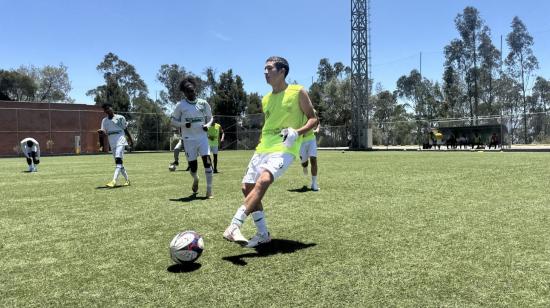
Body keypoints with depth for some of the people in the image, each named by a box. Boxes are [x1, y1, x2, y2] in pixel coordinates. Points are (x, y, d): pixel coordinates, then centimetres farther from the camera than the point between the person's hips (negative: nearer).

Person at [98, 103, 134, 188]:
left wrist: (131, 140, 12)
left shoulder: (120, 118, 0)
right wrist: (101, 133, -17)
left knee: (118, 159, -20)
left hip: (120, 140, -5)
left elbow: (126, 130, 8)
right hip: (112, 142, 6)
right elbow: (104, 133, 6)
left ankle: (114, 181, -31)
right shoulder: (104, 120, 11)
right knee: (118, 162, 8)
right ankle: (127, 180, 20)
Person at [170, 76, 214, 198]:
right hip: (188, 139, -1)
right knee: (193, 166, 3)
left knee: (207, 161, -12)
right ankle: (195, 179, 40)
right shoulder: (180, 105, -2)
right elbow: (173, 120, 3)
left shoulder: (203, 103, 3)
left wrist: (207, 125, -5)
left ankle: (209, 190, -3)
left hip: (202, 137, 1)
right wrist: (184, 124, -16)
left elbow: (210, 117, 16)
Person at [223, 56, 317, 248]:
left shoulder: (298, 92, -1)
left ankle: (235, 225, -33)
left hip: (284, 149, -7)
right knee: (247, 187, 1)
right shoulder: (266, 100, 17)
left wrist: (297, 132, -18)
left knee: (263, 181, -30)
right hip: (263, 148, 8)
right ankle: (263, 234, 12)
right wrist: (261, 144, 16)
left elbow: (313, 119, -1)